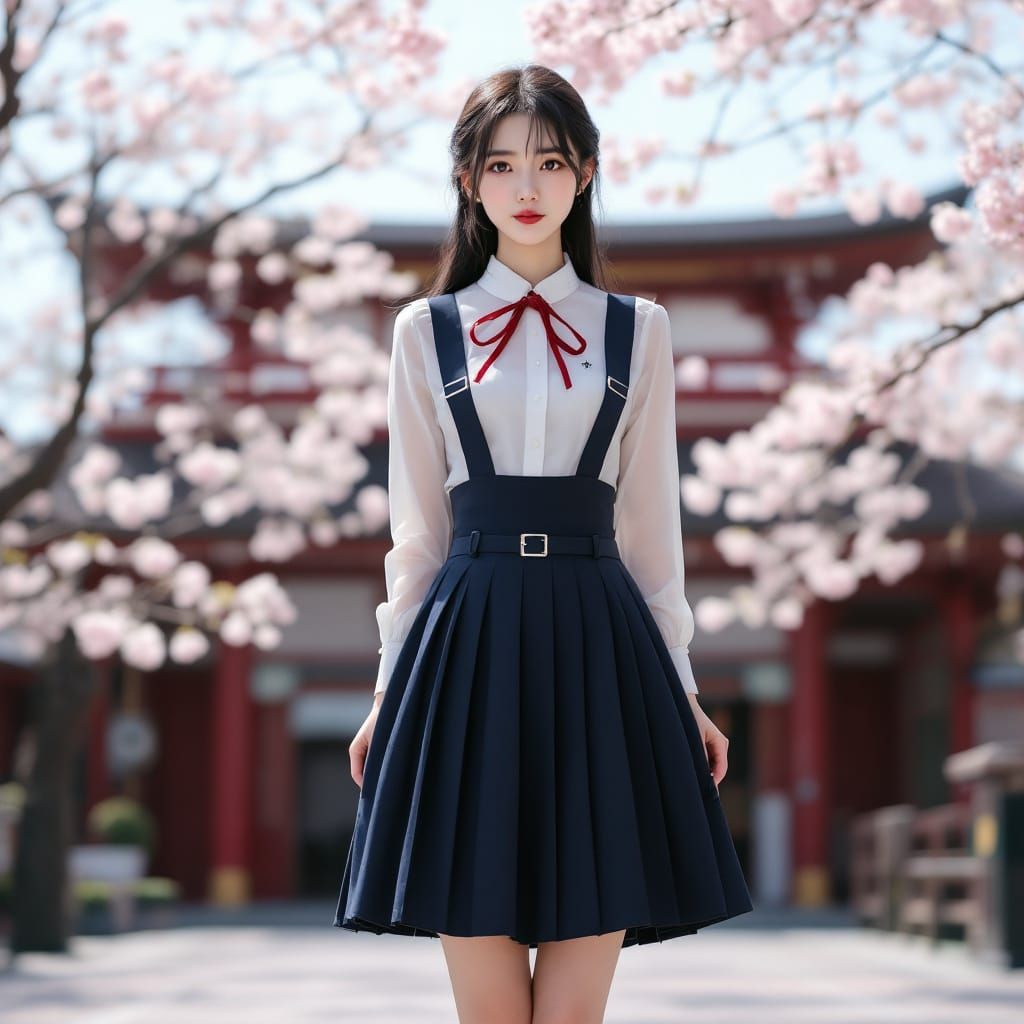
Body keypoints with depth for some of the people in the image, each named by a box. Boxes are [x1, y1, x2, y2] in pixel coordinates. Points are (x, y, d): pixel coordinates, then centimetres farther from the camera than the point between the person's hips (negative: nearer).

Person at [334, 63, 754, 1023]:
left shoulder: (636, 330, 10)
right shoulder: (426, 330, 9)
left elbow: (650, 522, 11)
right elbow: (418, 530, 11)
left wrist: (682, 689, 8)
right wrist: (389, 688, 7)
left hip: (599, 649, 0)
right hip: (467, 650, 0)